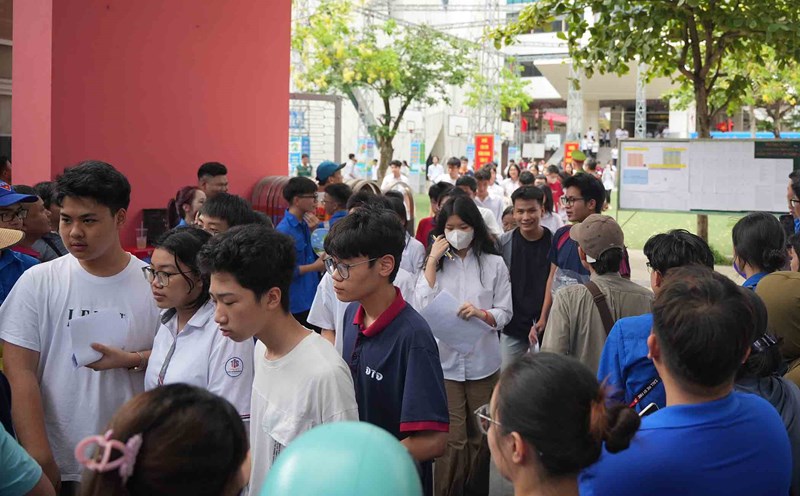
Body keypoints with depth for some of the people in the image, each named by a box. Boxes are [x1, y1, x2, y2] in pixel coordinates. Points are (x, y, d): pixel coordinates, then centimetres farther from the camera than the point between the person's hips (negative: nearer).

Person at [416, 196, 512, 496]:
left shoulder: (494, 264, 3)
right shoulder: (436, 262, 7)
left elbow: (505, 313, 1)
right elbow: (423, 307, -7)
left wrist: (482, 314, -19)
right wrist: (432, 261, -7)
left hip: (482, 361, 1)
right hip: (445, 361, 0)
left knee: (480, 437, 11)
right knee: (452, 440, -5)